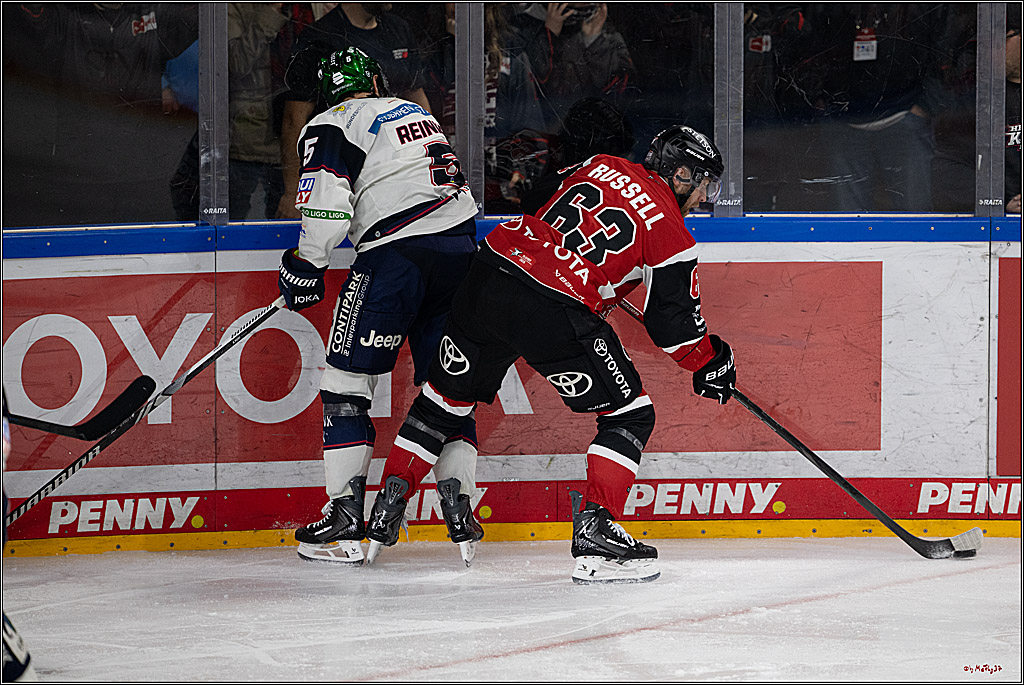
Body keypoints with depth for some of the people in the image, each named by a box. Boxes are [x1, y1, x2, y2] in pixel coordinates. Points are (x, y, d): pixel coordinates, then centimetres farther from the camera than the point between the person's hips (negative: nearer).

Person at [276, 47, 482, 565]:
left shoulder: (330, 127, 5)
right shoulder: (417, 115, 27)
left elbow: (327, 205, -9)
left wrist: (305, 266, 0)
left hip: (397, 252, -6)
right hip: (462, 249, 6)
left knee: (347, 381, 2)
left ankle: (345, 515, -3)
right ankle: (459, 511, 4)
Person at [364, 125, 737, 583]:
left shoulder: (600, 165, 18)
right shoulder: (669, 229, 2)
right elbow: (671, 320, 2)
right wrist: (709, 365, 17)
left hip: (488, 275, 7)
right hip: (554, 313, -7)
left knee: (448, 395, 25)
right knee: (630, 415, 5)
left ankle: (389, 500, 27)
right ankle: (595, 533, -5)